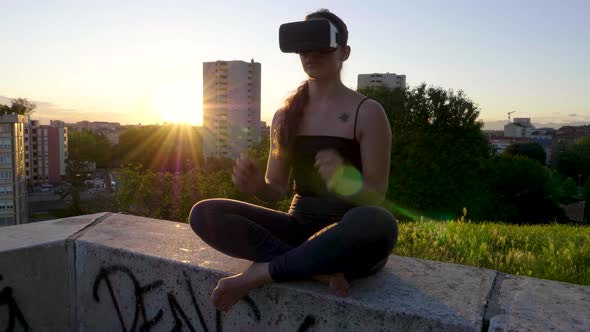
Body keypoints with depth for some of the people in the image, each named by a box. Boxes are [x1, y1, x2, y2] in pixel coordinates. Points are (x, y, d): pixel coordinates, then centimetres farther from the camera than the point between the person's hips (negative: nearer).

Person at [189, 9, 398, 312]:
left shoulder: (367, 112, -6)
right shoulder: (284, 115, 6)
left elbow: (376, 197, -7)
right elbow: (277, 189, 7)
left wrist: (346, 181, -30)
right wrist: (256, 185, -17)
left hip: (351, 241, -3)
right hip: (299, 228, 4)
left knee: (378, 222, -39)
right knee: (204, 214, -15)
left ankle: (261, 272, -23)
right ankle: (316, 270, -21)